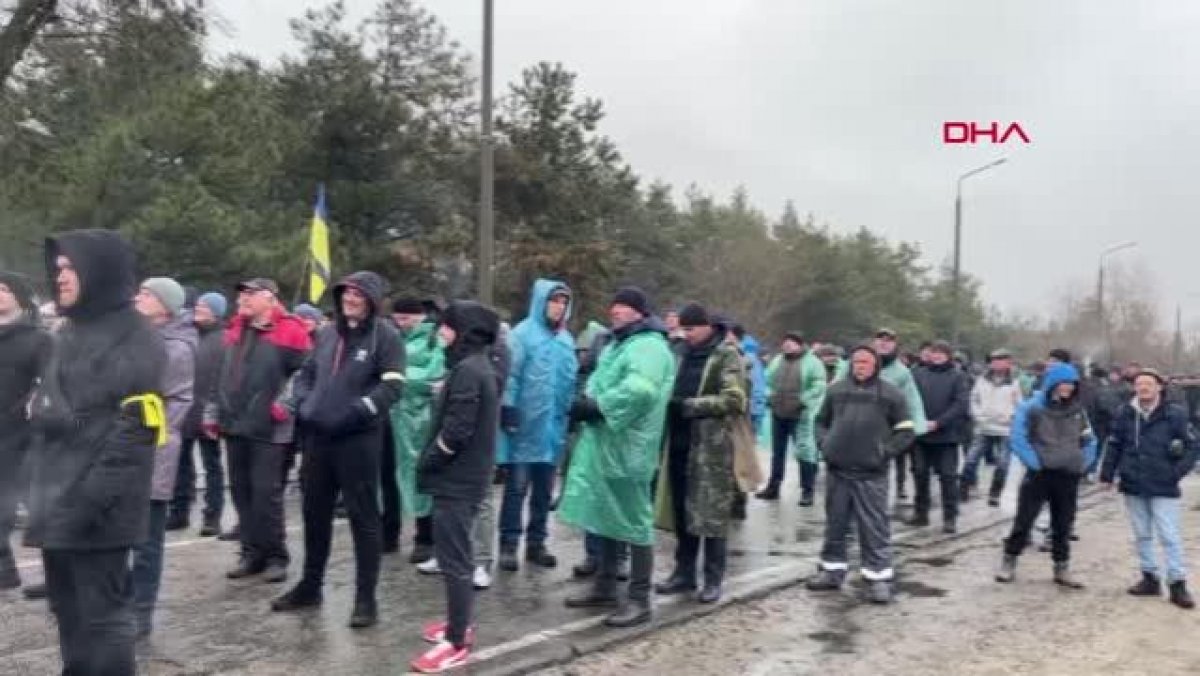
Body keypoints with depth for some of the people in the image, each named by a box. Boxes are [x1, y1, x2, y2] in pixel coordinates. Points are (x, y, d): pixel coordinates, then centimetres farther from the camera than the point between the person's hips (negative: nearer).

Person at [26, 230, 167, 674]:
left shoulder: (136, 340, -11)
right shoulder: (71, 332, 16)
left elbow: (133, 431, -17)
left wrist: (96, 496, -21)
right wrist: (41, 412, 4)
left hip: (96, 510, -9)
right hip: (57, 502, 9)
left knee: (102, 614, -2)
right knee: (68, 611, 18)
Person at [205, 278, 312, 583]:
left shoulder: (289, 331, -7)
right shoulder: (235, 331, 16)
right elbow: (222, 376, 21)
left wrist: (287, 404, -16)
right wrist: (213, 413, 19)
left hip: (269, 429, -7)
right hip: (235, 427, 7)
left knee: (266, 493, -4)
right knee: (241, 491, 10)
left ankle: (276, 556, 7)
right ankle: (252, 552, 20)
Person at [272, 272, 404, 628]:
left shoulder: (384, 334, -6)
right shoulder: (327, 333, 13)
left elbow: (393, 385, -14)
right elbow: (307, 373, 23)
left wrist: (360, 409, -23)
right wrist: (299, 403, 5)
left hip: (358, 439, -7)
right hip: (317, 436, 7)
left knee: (363, 516, 1)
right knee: (314, 512, 17)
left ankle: (366, 598, 10)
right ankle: (310, 586, 33)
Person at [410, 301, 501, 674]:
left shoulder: (467, 371, -19)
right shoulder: (478, 366, 12)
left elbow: (456, 431, -23)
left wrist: (426, 463, -11)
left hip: (456, 478, -10)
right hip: (466, 474, 10)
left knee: (453, 558, -4)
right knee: (456, 554, 19)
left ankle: (457, 642, 4)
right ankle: (460, 622, 31)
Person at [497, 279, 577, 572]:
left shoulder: (567, 339, 11)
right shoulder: (523, 333, -6)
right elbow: (510, 374, -10)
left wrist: (572, 411, 15)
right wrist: (508, 409, -15)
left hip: (553, 425, 5)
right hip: (526, 424, -5)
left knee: (544, 488, 12)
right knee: (517, 486, 1)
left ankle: (536, 542, 22)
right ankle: (509, 544, 9)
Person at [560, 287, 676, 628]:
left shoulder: (649, 346, -12)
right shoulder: (618, 344, 21)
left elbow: (639, 390, -28)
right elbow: (600, 382, 21)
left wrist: (596, 407, -21)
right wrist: (587, 403, -1)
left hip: (627, 446, -10)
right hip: (603, 442, 10)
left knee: (633, 520, -3)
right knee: (605, 516, 16)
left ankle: (639, 599, 5)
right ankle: (605, 586, 29)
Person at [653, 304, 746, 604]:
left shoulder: (727, 355, -6)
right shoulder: (686, 355, 15)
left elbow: (734, 400, -16)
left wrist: (688, 406, -18)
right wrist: (671, 404, 4)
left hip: (712, 448, -6)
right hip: (681, 444, 7)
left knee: (712, 515, 0)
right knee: (682, 513, 10)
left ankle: (713, 580, 10)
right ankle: (684, 573, 21)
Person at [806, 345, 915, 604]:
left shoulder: (891, 394, 1)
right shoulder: (836, 389, 9)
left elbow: (905, 432, 3)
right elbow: (821, 421, 18)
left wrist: (884, 452, -7)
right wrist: (825, 443, 3)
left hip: (871, 473, -3)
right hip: (837, 469, 3)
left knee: (874, 527, -1)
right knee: (835, 524, 12)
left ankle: (879, 577, 8)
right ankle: (833, 570, 24)